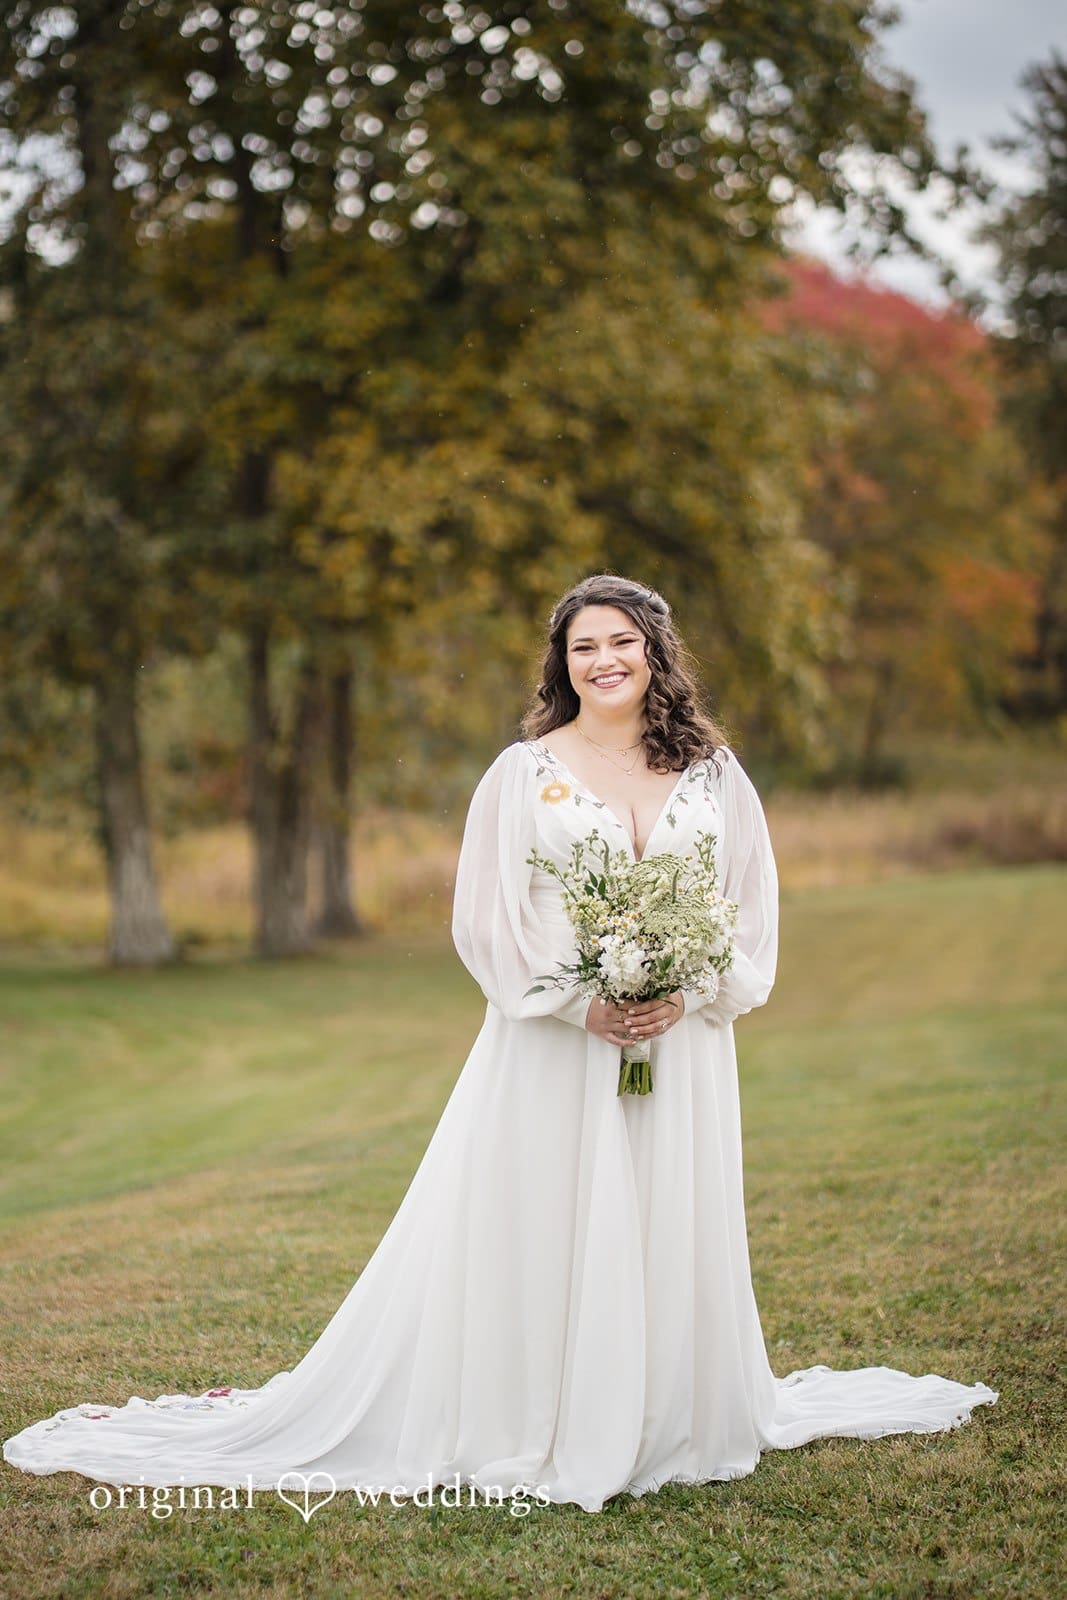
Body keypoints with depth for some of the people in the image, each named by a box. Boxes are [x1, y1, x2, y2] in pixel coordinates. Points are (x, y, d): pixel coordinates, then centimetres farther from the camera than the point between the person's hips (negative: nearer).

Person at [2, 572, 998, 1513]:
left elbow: (754, 907, 8)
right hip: (555, 1050, -2)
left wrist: (690, 994, -8)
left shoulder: (712, 774, 8)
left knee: (672, 1241, 8)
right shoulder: (524, 773, 1)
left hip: (682, 1042, 3)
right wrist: (578, 1006, -13)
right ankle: (536, 1433, 9)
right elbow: (486, 918, -2)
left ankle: (672, 1424, 23)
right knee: (540, 1240, -1)